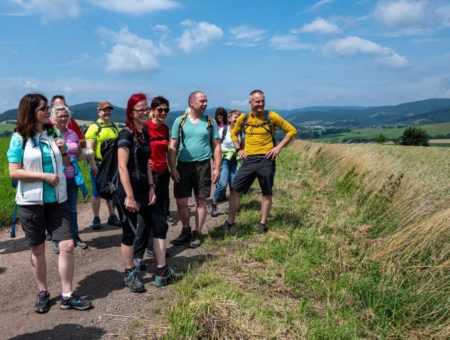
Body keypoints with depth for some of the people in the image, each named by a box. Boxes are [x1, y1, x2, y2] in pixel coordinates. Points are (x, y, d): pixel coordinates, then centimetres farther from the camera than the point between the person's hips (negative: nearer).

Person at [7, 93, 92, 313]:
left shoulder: (51, 134, 6)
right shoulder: (19, 139, -6)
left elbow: (66, 163, 17)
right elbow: (14, 172, -12)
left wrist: (63, 151, -3)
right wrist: (44, 175, -18)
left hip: (57, 200, 4)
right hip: (31, 202, -3)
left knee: (67, 245, -2)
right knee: (38, 249, 10)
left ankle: (67, 295, 9)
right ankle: (42, 293, 28)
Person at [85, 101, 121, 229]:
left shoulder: (114, 127, 12)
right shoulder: (94, 127, -6)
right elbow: (89, 147, -12)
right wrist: (93, 165, -18)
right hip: (99, 164, -5)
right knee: (97, 193, 3)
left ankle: (112, 216, 23)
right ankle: (96, 219, 12)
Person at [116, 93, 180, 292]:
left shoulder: (145, 132, 10)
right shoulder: (126, 135, -14)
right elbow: (122, 167, -19)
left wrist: (151, 188, 8)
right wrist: (129, 196, -22)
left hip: (144, 188, 8)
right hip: (128, 190, -8)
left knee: (160, 226, 8)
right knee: (129, 233, 4)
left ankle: (162, 272, 17)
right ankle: (130, 274, 22)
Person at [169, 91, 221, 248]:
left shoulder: (210, 122, 4)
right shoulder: (180, 121, 1)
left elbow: (216, 146, 5)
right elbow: (172, 147, 1)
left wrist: (217, 168, -2)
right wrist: (172, 168, -6)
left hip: (203, 165, 0)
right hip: (183, 165, 0)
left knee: (201, 201, 4)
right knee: (181, 201, 3)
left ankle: (197, 234, 18)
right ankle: (186, 231, 24)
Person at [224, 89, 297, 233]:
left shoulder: (272, 116, -5)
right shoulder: (243, 118, 4)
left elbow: (291, 130, 1)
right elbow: (234, 134, 21)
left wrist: (279, 147, -6)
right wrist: (239, 149, 8)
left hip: (266, 160, -2)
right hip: (248, 160, 2)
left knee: (267, 193, 8)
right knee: (236, 190, 0)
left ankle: (263, 223, 22)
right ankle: (230, 221, 13)